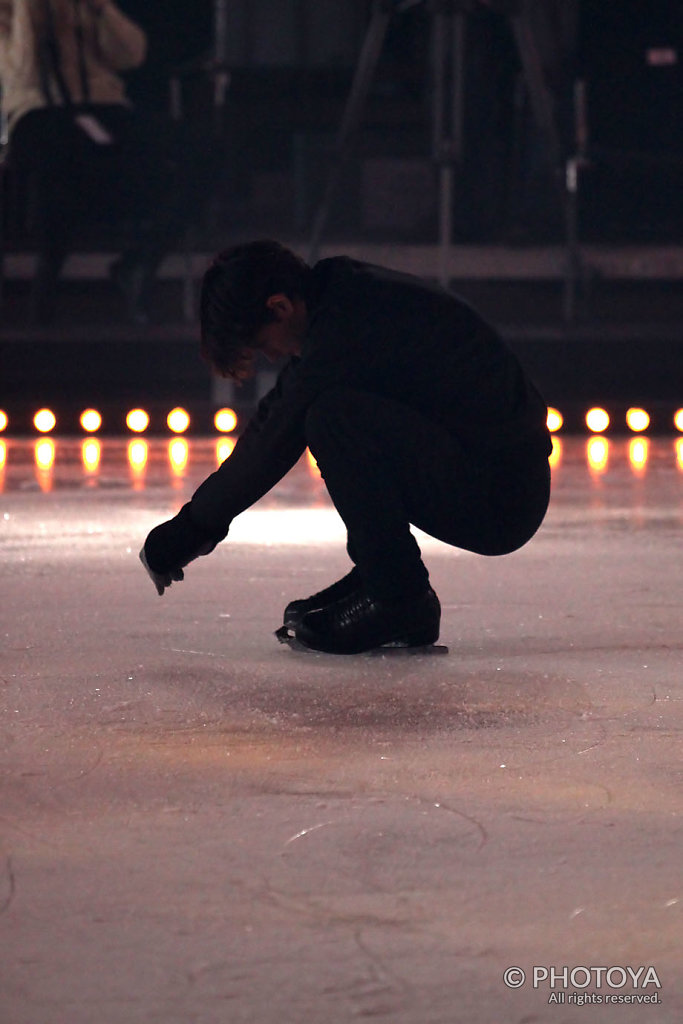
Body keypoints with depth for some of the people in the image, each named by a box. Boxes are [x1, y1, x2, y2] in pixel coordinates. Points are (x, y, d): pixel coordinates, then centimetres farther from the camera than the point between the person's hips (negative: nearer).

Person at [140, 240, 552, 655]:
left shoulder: (346, 326, -19)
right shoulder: (346, 289, 10)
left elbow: (272, 447, -15)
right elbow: (278, 409, 19)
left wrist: (187, 532, -4)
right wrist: (197, 524, 18)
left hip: (500, 494, -10)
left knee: (331, 416, -23)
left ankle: (401, 598, -12)